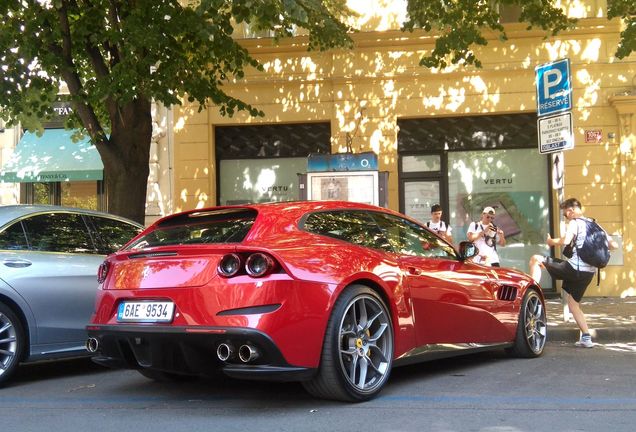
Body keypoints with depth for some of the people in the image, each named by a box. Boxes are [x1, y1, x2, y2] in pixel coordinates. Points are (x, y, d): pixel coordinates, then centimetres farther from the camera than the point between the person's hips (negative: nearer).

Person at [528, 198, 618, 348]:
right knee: (573, 304, 21)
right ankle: (586, 338, 13)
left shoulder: (574, 223, -6)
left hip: (574, 268, -8)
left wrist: (552, 241, -6)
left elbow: (566, 240, -25)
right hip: (589, 272, 8)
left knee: (535, 259, 0)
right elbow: (614, 245, 16)